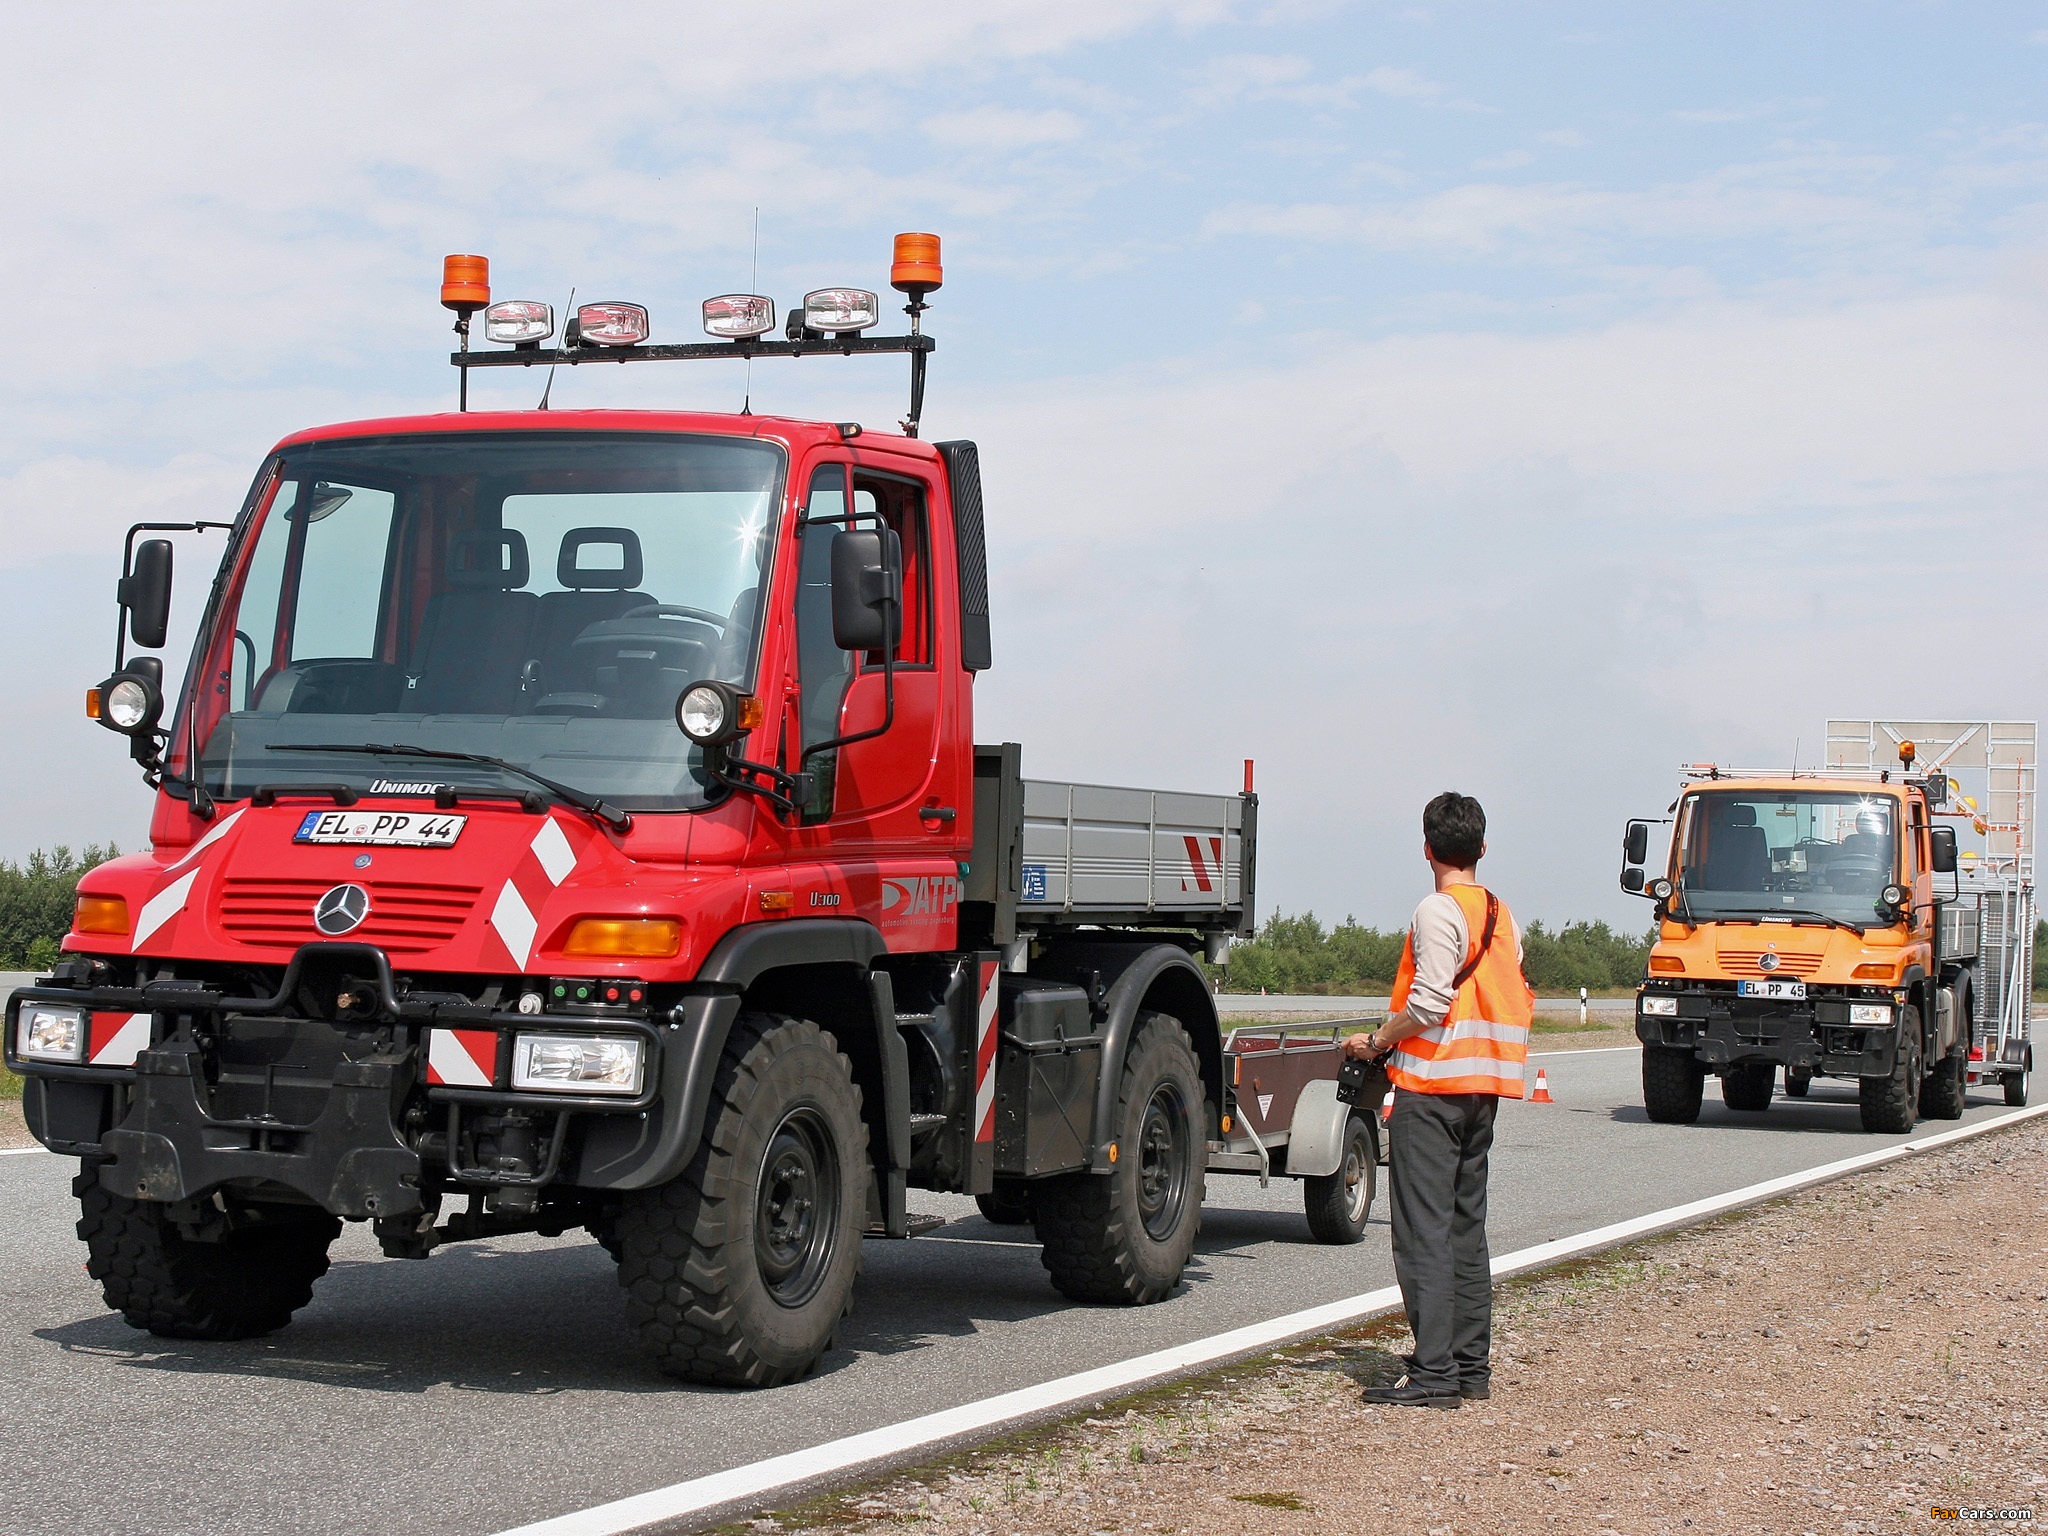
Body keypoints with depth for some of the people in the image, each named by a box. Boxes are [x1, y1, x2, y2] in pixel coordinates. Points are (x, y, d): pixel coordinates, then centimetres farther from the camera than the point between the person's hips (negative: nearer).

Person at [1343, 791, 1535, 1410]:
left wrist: (1376, 1041, -6)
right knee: (1466, 1229, 13)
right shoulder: (1501, 915, 14)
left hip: (1431, 1084, -8)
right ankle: (1472, 1364, 15)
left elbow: (1430, 1003, -19)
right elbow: (1520, 1003, 13)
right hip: (1483, 1089, 8)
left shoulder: (1438, 911, -11)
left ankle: (1434, 1374, -11)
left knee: (1424, 1232, -8)